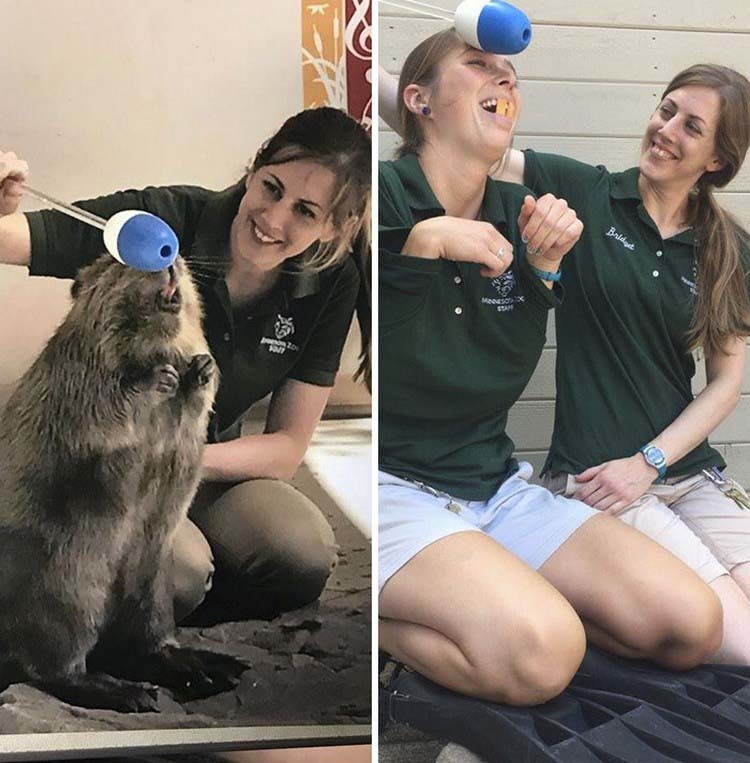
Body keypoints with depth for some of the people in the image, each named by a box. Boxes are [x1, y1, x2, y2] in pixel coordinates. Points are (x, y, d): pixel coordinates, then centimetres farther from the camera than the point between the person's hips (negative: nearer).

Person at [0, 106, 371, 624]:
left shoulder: (331, 284, -11)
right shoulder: (164, 218, -23)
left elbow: (287, 447, -8)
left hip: (210, 461, 3)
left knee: (306, 557, -25)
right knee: (181, 571, -32)